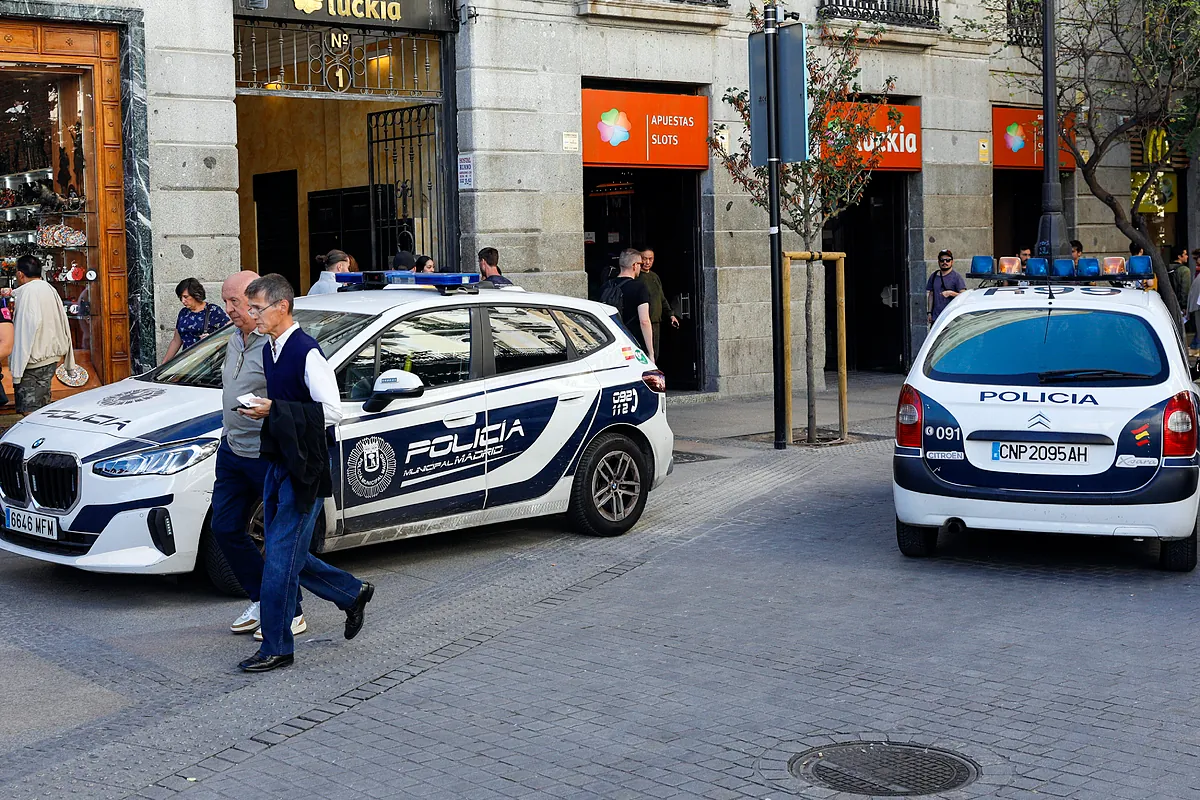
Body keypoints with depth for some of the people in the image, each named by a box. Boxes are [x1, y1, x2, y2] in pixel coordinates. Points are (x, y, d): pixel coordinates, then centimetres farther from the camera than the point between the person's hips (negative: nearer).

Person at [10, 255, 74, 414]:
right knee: (43, 405, 16)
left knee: (29, 411, -8)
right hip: (51, 356, 9)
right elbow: (63, 325, 14)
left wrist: (17, 370, -21)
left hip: (33, 360, -9)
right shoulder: (50, 289, 12)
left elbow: (26, 329, -21)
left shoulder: (28, 293, -14)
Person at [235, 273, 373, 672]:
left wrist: (274, 410, -22)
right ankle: (353, 593, 31)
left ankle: (276, 648, 6)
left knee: (281, 559, -5)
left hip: (304, 469, -9)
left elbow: (331, 412, -22)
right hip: (277, 464, 9)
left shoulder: (307, 352, -16)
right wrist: (260, 410, 6)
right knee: (282, 553, 14)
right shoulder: (269, 349, 11)